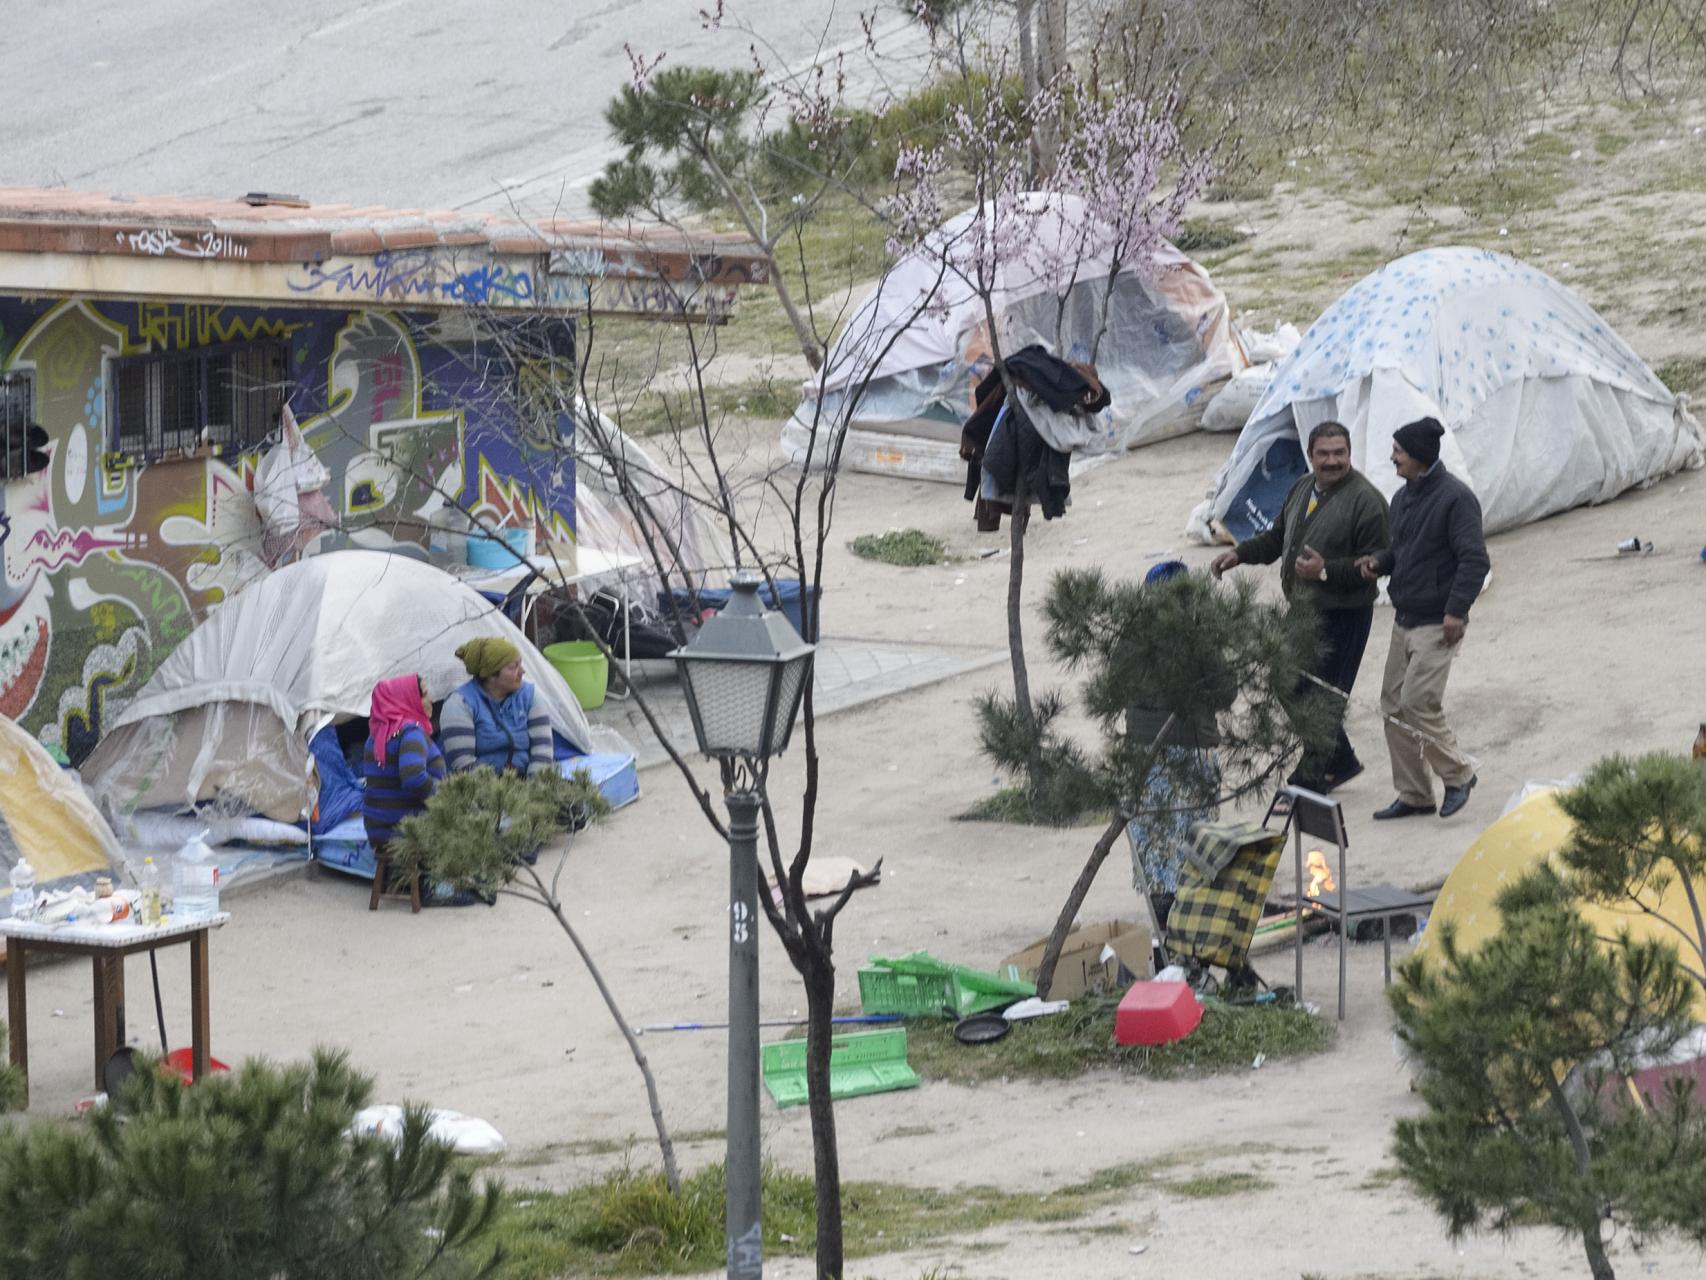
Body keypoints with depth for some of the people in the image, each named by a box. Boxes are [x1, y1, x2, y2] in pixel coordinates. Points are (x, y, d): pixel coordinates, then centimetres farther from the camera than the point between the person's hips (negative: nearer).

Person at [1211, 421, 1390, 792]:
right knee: (1294, 688, 17)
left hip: (1342, 614, -9)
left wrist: (1326, 571, -26)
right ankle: (1341, 761, 34)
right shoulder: (1302, 489, 11)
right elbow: (1277, 537, 24)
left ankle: (1309, 779, 3)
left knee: (1323, 697, -6)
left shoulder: (1365, 500, -15)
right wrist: (1239, 553, 10)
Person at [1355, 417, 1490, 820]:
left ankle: (1458, 775, 6)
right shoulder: (1404, 497, 13)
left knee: (1418, 704, -14)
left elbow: (1474, 560, -18)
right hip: (1404, 618, 9)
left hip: (1438, 624, -9)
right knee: (1393, 706, 7)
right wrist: (1379, 563, 4)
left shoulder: (1455, 498, -14)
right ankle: (1413, 794, 16)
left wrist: (1456, 610, -24)